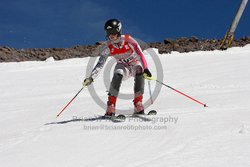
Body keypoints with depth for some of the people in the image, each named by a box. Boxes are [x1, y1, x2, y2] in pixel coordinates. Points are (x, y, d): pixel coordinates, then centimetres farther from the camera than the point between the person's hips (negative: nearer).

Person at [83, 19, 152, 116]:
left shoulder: (128, 40, -21)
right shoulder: (108, 46, -13)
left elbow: (140, 54, -27)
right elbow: (100, 64, -14)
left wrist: (145, 68, -41)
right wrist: (91, 77, -28)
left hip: (135, 64, -1)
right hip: (122, 66, 1)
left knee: (139, 72, -36)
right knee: (117, 75, -34)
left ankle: (138, 106, -32)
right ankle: (110, 109, -33)